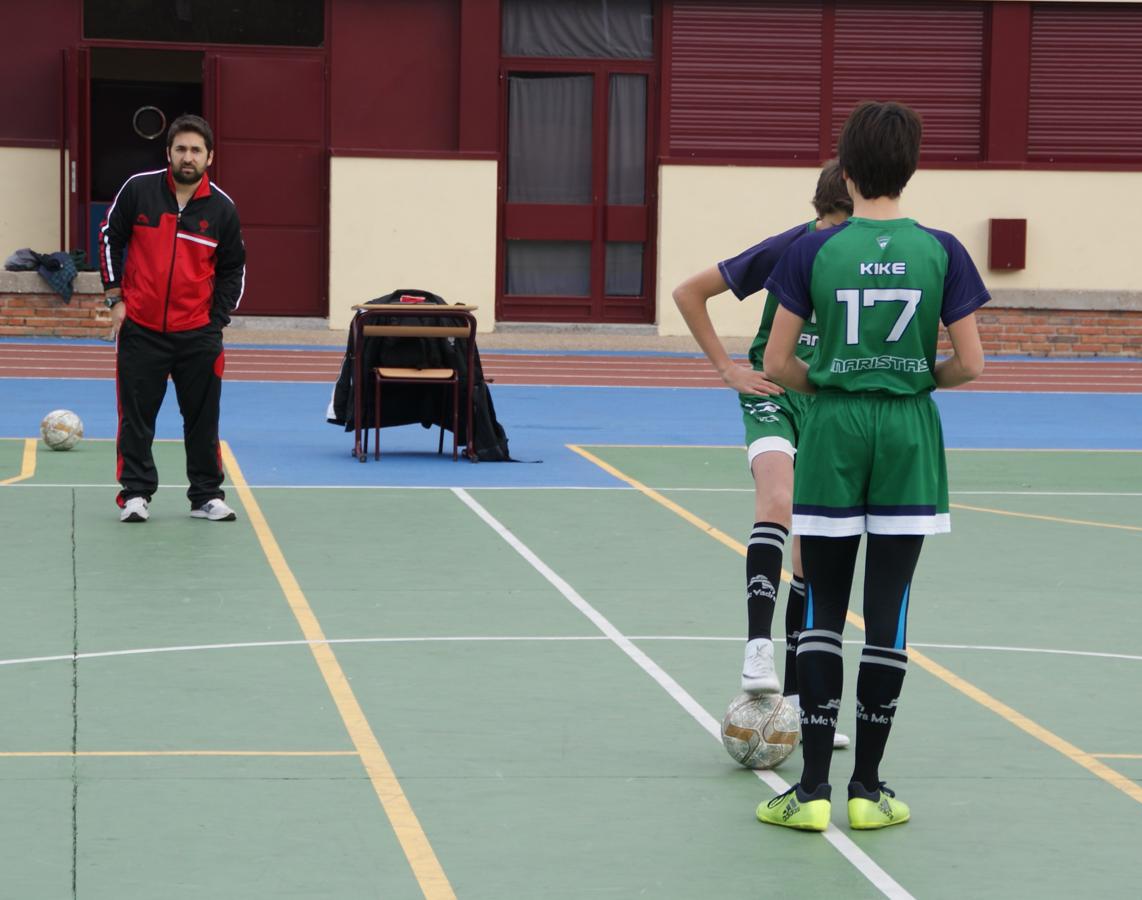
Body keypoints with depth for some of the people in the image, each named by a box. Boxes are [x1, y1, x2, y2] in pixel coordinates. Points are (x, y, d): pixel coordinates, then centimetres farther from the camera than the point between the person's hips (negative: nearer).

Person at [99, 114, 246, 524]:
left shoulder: (222, 208, -1)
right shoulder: (138, 189, -4)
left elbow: (233, 268, 9)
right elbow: (109, 238, 5)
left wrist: (218, 318, 1)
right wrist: (115, 297, 0)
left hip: (198, 332, 1)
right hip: (139, 328, -1)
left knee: (202, 418, 5)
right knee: (136, 416, 2)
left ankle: (206, 496, 15)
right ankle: (135, 494, 12)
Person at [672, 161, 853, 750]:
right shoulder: (786, 250, -12)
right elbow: (688, 293, -4)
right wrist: (727, 368, -6)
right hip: (772, 393, -4)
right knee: (777, 502, -33)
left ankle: (792, 695, 14)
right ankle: (758, 648, -38)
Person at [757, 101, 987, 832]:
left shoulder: (814, 252, -6)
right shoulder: (941, 252, -4)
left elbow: (777, 364, -5)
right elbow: (970, 364, -4)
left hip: (834, 431, 0)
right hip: (910, 435, 0)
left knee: (823, 611, 6)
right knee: (889, 612, 5)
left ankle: (813, 790, 5)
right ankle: (868, 789, 10)